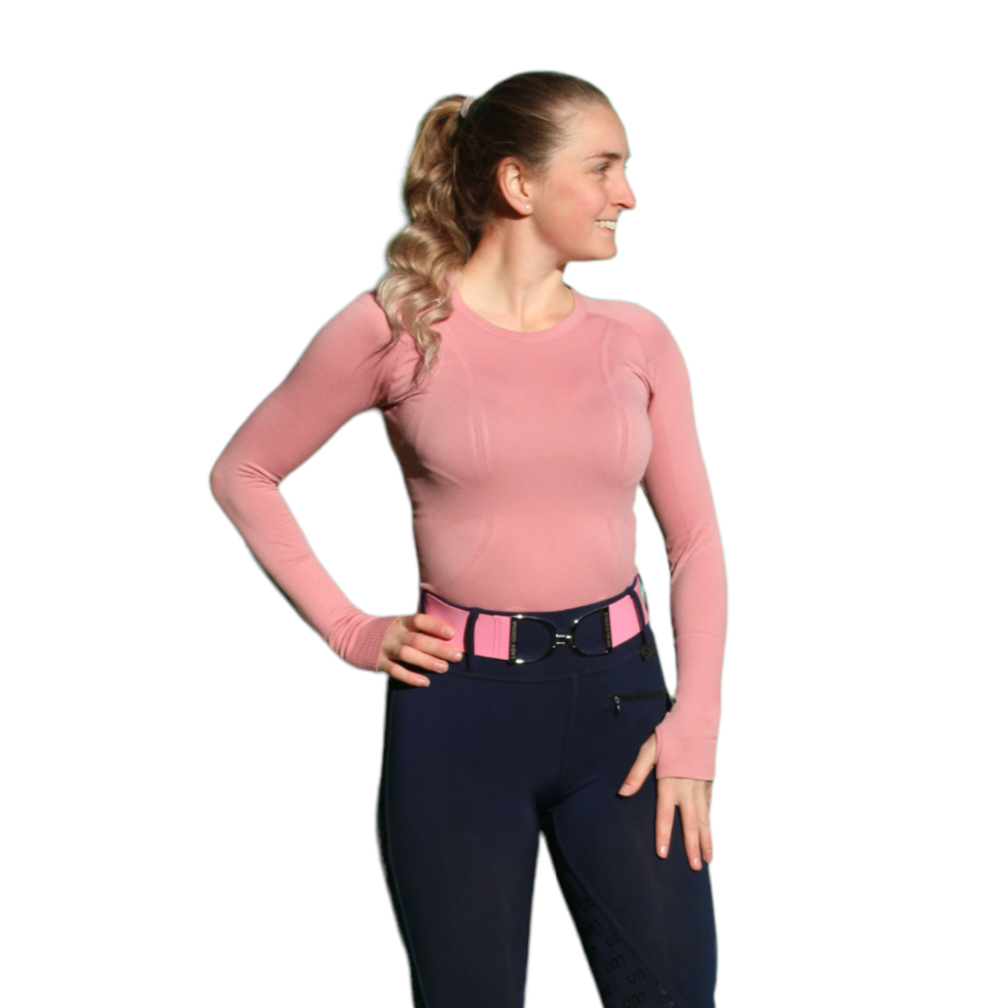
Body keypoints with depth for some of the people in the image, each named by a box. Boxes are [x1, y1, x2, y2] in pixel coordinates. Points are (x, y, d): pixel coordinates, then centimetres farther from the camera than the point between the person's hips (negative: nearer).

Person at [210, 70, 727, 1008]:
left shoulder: (637, 339, 4)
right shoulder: (396, 327, -5)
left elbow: (694, 538, 7)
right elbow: (243, 474, 5)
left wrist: (694, 727, -2)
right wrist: (349, 630, -1)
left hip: (617, 694, 3)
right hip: (460, 705, -2)